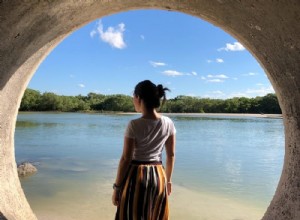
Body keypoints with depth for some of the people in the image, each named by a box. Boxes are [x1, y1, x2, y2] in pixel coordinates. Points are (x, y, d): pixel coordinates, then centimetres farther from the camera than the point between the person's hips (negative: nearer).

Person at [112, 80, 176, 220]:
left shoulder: (134, 125, -17)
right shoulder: (168, 123, -3)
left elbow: (126, 158, -14)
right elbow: (171, 155, 4)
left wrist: (117, 186, -4)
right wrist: (168, 179, 16)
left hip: (136, 176, -4)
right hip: (158, 176, 5)